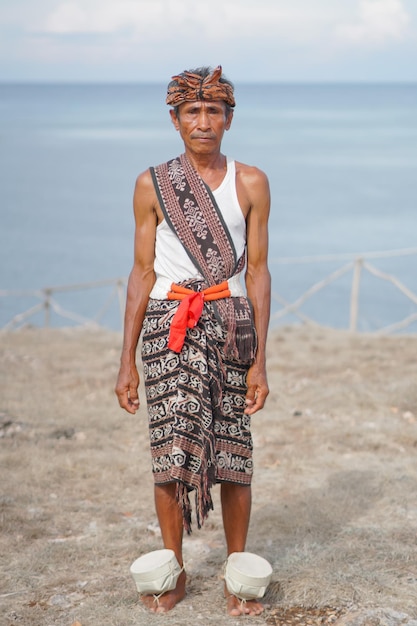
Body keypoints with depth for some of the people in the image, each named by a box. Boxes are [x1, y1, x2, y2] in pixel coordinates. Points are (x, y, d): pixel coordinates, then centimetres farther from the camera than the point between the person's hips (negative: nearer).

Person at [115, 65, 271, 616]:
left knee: (233, 452, 1)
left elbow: (258, 273, 4)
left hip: (230, 327, 0)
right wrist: (127, 361, 3)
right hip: (168, 326, 0)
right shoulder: (152, 185, 5)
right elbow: (142, 273, 7)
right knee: (171, 451, -2)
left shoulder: (250, 183, 4)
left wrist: (260, 360, -2)